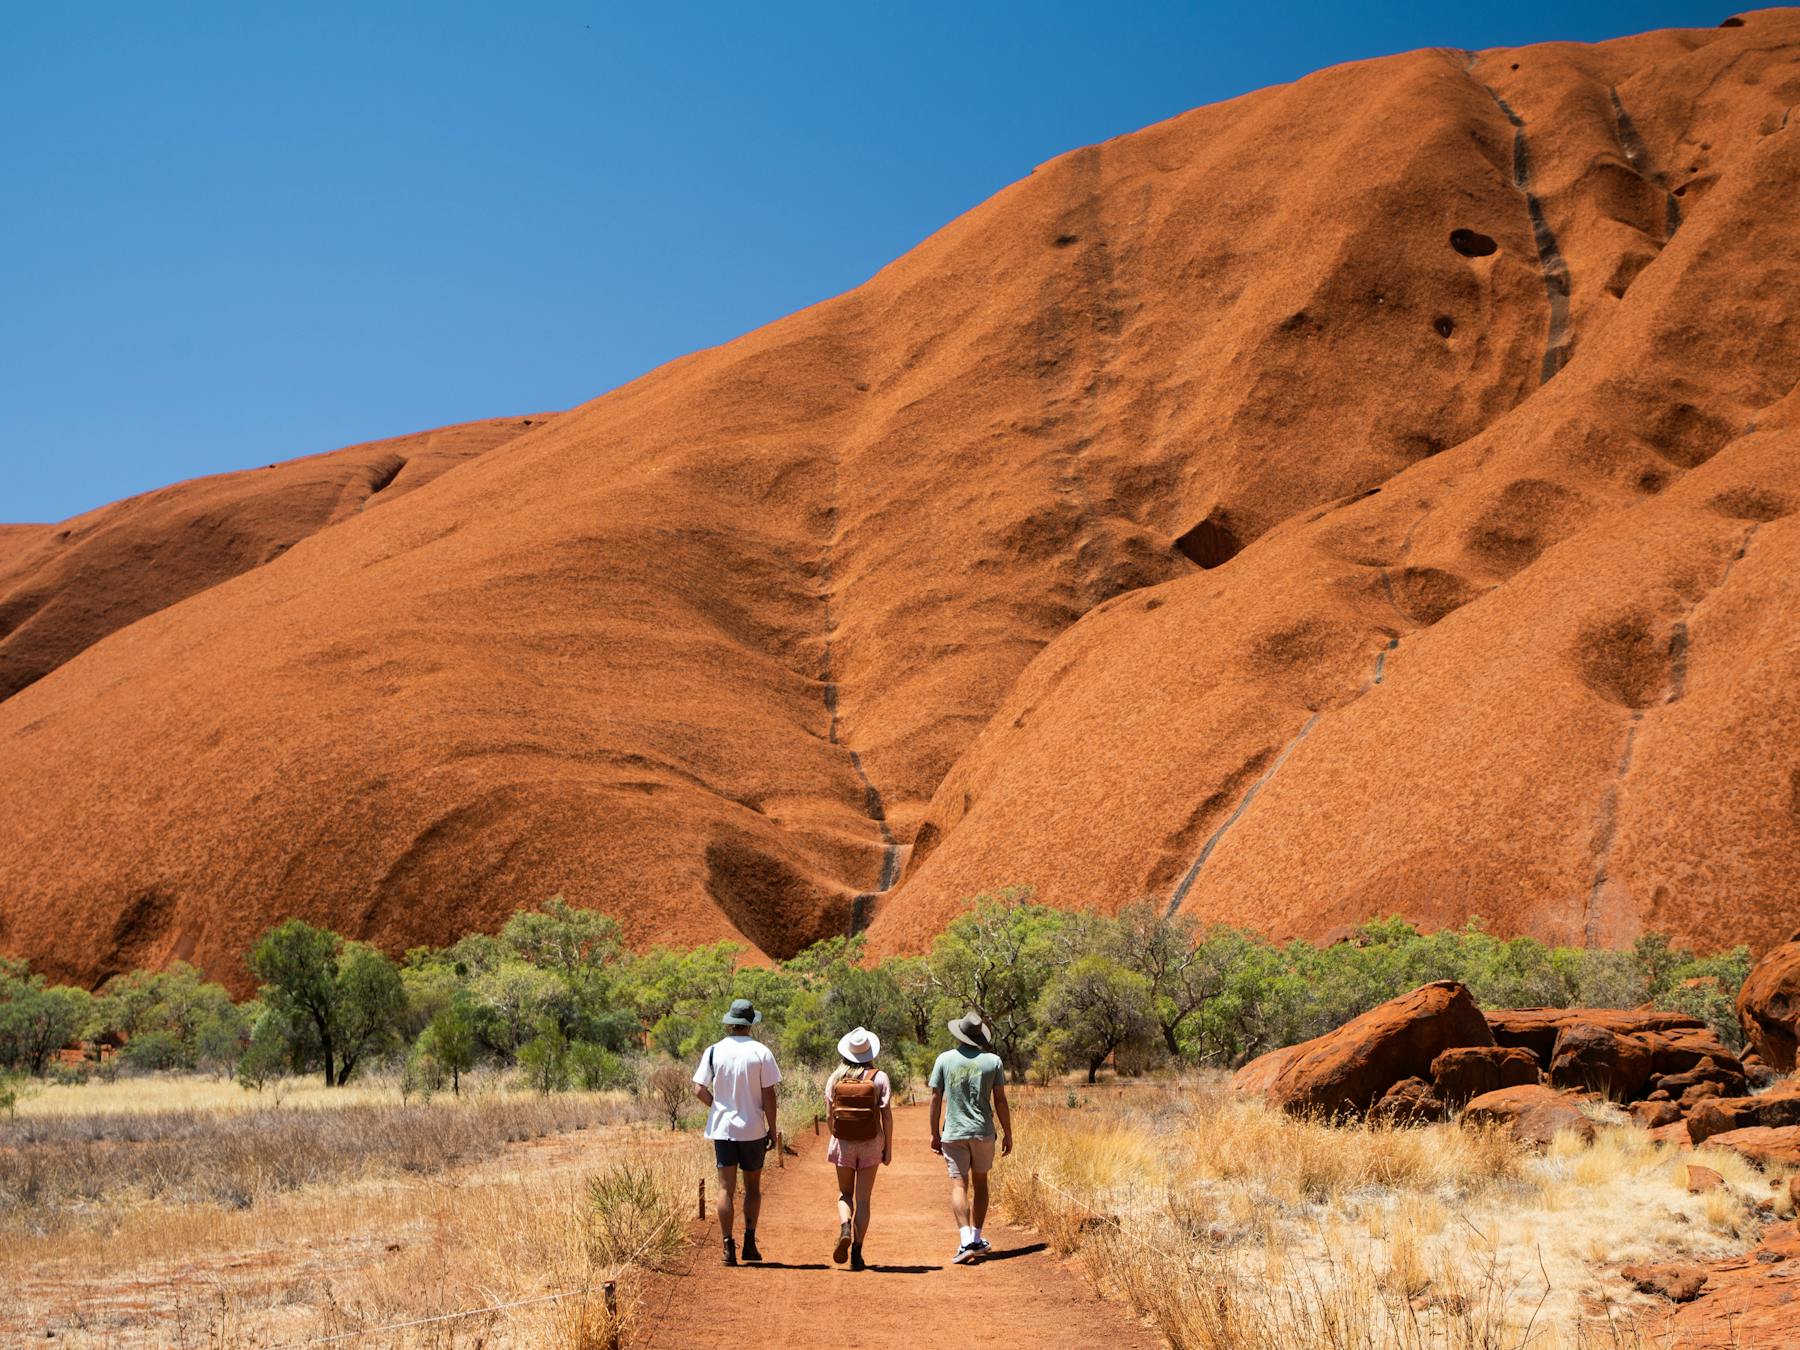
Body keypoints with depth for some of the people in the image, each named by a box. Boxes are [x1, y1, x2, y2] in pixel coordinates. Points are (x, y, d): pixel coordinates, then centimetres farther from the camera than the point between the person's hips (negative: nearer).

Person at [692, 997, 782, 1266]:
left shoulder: (714, 1051, -2)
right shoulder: (761, 1052, -6)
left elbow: (699, 1090, -4)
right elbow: (768, 1095, -6)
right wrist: (772, 1129, 2)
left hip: (722, 1127, 1)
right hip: (753, 1129, -1)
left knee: (726, 1188, 3)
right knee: (752, 1186, 14)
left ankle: (728, 1247, -2)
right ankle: (749, 1241, 9)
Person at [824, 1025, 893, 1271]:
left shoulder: (835, 1079, -2)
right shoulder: (879, 1078, -7)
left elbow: (829, 1115, -1)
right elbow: (887, 1116, -8)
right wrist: (888, 1148, 0)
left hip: (843, 1143, 1)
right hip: (871, 1143, -1)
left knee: (845, 1194, 16)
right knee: (863, 1198, 6)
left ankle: (844, 1229, -12)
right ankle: (857, 1252, 2)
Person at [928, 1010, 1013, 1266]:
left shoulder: (945, 1060, -3)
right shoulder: (992, 1060, -2)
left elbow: (936, 1099, -2)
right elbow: (1000, 1100, -3)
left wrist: (935, 1134, 7)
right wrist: (1008, 1134, 6)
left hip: (953, 1133, -1)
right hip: (983, 1131, 1)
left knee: (959, 1186, -3)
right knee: (980, 1182, 17)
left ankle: (966, 1241, -19)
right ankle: (976, 1238, 21)